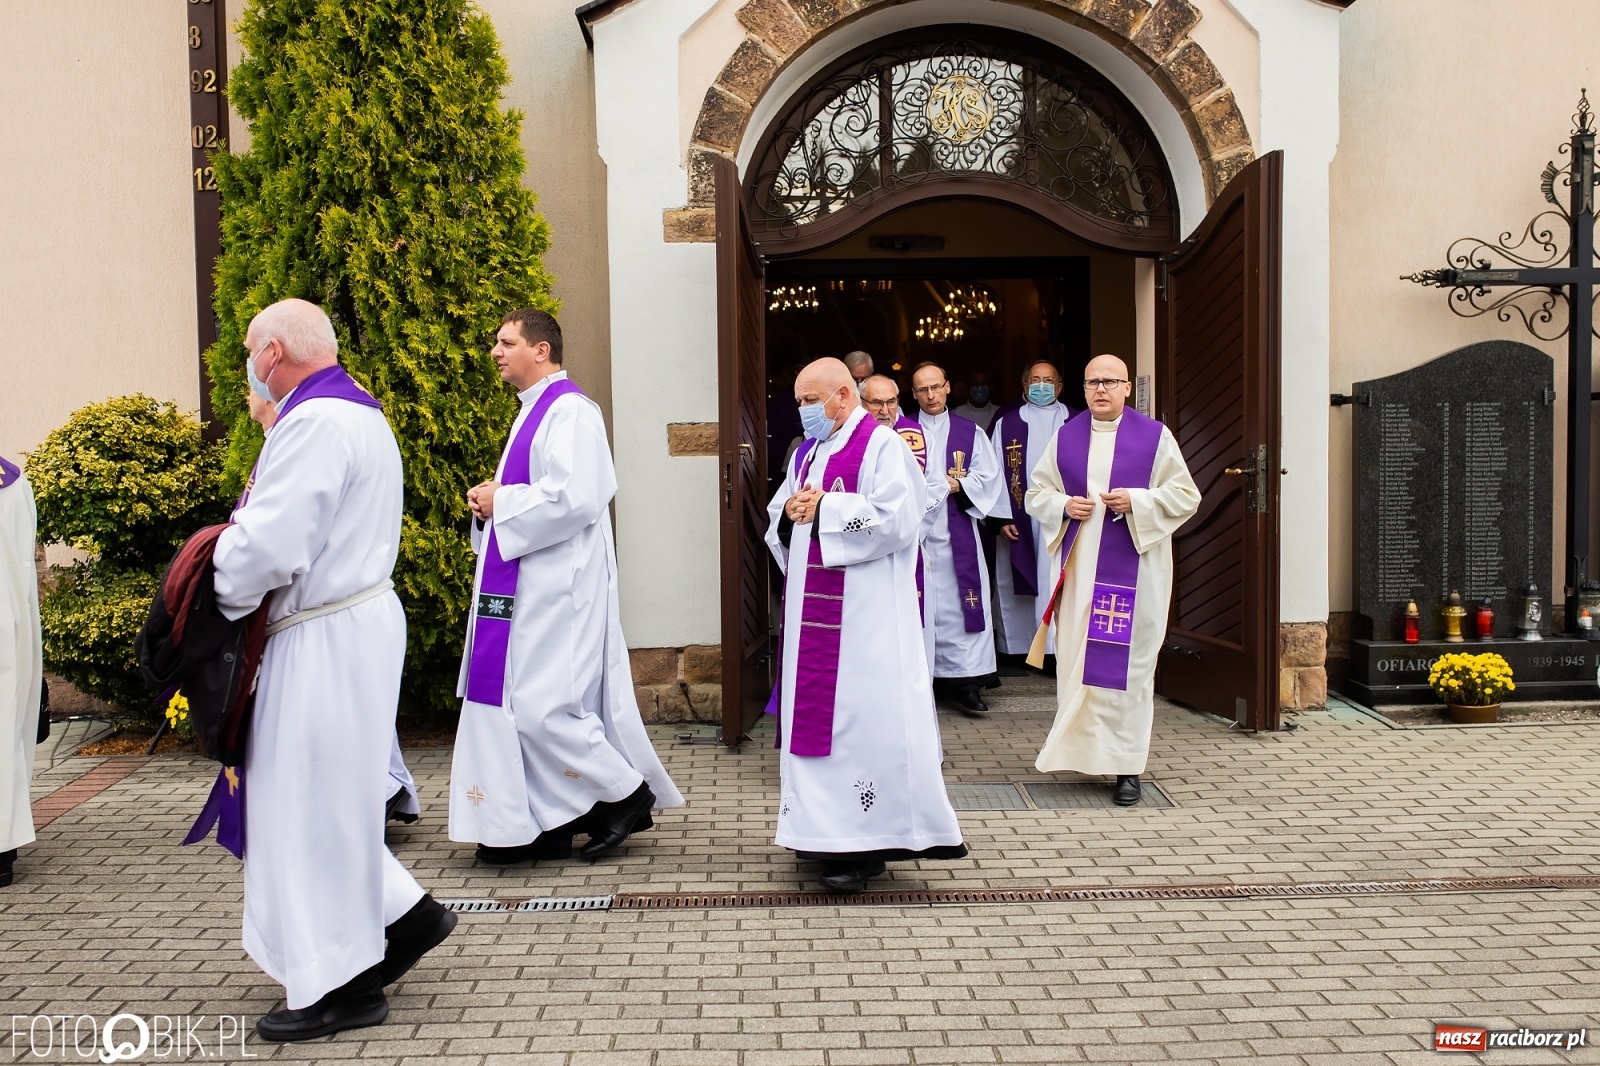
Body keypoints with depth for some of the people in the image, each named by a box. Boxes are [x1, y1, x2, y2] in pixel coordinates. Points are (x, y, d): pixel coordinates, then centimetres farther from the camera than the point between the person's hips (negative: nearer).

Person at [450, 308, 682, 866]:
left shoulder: (569, 410, -13)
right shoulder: (533, 412, 18)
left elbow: (573, 497, -24)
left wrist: (500, 501, -13)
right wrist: (490, 505, 6)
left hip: (557, 587, -10)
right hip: (524, 586, 10)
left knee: (541, 704, -9)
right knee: (519, 702, 10)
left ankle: (626, 793, 8)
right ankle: (543, 824, 18)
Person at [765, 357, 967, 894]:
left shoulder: (882, 445, -7)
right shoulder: (806, 452, 18)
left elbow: (894, 519, -18)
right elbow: (777, 514, 20)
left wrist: (823, 509, -13)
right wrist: (790, 513, -2)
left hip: (864, 612, -8)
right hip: (811, 606, 8)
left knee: (862, 716, -6)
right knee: (814, 712, 9)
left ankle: (866, 843, 0)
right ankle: (824, 826, 19)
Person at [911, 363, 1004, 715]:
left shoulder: (970, 432, 11)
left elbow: (989, 478, 5)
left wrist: (958, 485, -11)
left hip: (958, 535, 1)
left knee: (961, 604, -2)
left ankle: (965, 683, 4)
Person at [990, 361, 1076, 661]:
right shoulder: (1006, 423, 5)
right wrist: (1002, 516, -7)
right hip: (1020, 520, 0)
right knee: (1020, 585, 4)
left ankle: (1060, 647, 3)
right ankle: (1020, 647, 12)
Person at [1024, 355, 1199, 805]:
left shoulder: (1154, 436, 1)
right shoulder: (1065, 437, 9)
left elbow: (1186, 496, 0)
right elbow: (1036, 493, 13)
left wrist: (1136, 501, -14)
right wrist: (1064, 505, -8)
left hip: (1133, 566, -3)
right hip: (1079, 565, 3)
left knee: (1127, 661, -2)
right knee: (1074, 656, 3)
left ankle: (1126, 765, 5)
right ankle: (1077, 749, 17)